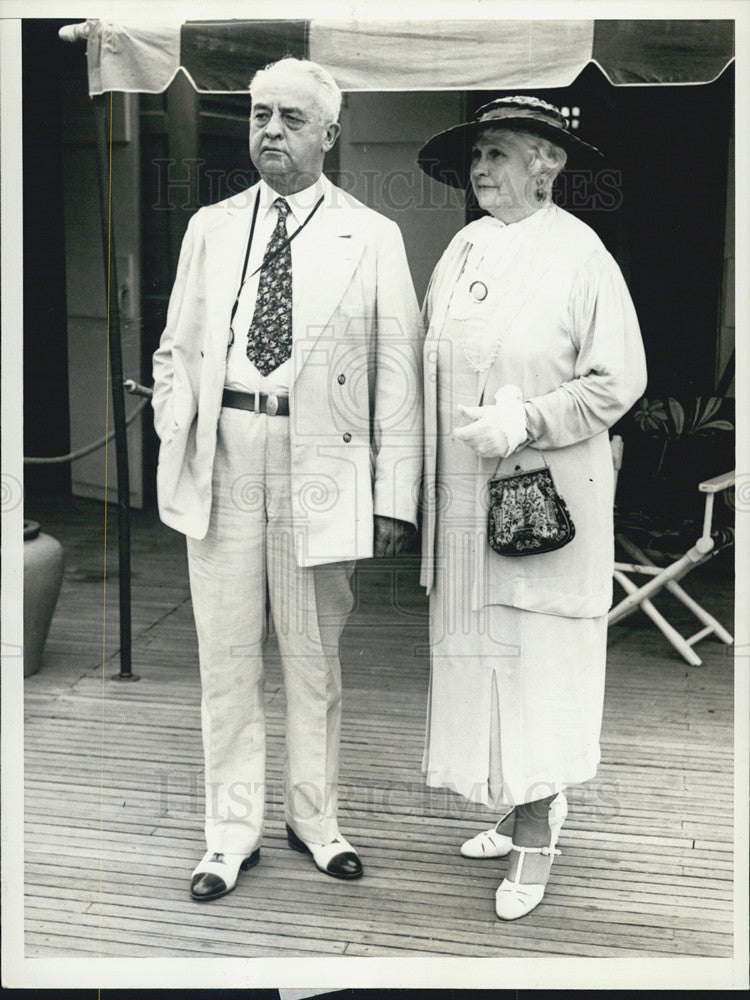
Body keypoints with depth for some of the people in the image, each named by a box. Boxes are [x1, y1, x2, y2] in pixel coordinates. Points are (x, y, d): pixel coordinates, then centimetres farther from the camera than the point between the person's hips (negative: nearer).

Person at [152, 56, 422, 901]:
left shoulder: (371, 237, 3)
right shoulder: (211, 228, 12)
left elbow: (398, 372, -1)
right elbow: (176, 347, 15)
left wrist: (394, 496, -6)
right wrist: (175, 444, 2)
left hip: (320, 462, -2)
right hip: (222, 458, 2)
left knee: (313, 655, 9)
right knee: (226, 653, 7)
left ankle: (313, 819, 28)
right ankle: (231, 832, 21)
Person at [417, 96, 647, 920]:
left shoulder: (579, 255, -8)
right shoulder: (464, 248, 9)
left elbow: (619, 380, -9)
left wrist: (528, 420, -19)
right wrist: (420, 468, 8)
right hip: (465, 498, 6)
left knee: (535, 663, -1)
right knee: (475, 655, 11)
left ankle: (534, 840, 13)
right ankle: (525, 810, 28)